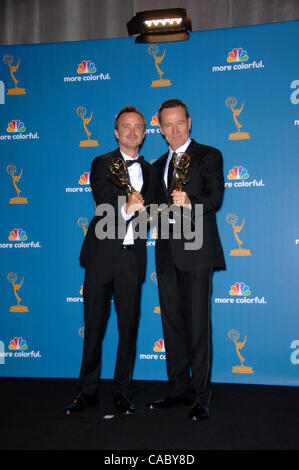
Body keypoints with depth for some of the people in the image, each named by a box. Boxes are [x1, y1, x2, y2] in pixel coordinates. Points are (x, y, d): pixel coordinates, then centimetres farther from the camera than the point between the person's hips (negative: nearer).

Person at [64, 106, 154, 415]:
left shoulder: (149, 170, 14)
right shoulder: (102, 164, 4)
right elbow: (104, 209, -8)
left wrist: (138, 206, -10)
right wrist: (126, 209, -24)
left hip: (132, 256, 3)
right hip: (102, 254, -2)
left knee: (129, 325, 5)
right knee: (94, 324, 4)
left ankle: (122, 392, 18)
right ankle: (88, 391, 18)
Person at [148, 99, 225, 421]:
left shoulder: (209, 156, 4)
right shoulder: (158, 165, 22)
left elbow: (215, 197, -10)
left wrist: (190, 203, -30)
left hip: (196, 249, -6)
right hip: (167, 250, 6)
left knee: (198, 322, -7)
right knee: (172, 322, 8)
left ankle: (200, 395, 1)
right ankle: (179, 390, 18)